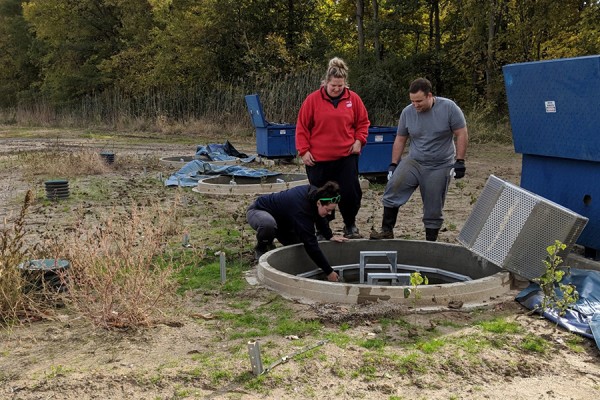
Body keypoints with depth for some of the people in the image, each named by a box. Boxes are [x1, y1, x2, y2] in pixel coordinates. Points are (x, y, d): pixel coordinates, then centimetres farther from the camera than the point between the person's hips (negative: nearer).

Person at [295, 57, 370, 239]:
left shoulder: (353, 99, 2)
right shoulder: (313, 99, -3)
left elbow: (363, 122, 13)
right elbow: (302, 127, 0)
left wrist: (359, 140, -2)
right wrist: (304, 150, -6)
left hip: (346, 156, 1)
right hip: (318, 158, -1)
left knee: (350, 192, -1)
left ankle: (350, 225, 21)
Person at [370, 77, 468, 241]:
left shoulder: (449, 108, -10)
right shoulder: (407, 112, -1)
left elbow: (461, 134, -7)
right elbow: (400, 140, 8)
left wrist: (460, 161, -11)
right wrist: (394, 164, 6)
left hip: (440, 167, -2)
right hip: (413, 162, 3)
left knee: (433, 208, 2)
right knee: (393, 187, -18)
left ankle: (431, 241, 18)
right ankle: (387, 230, -10)